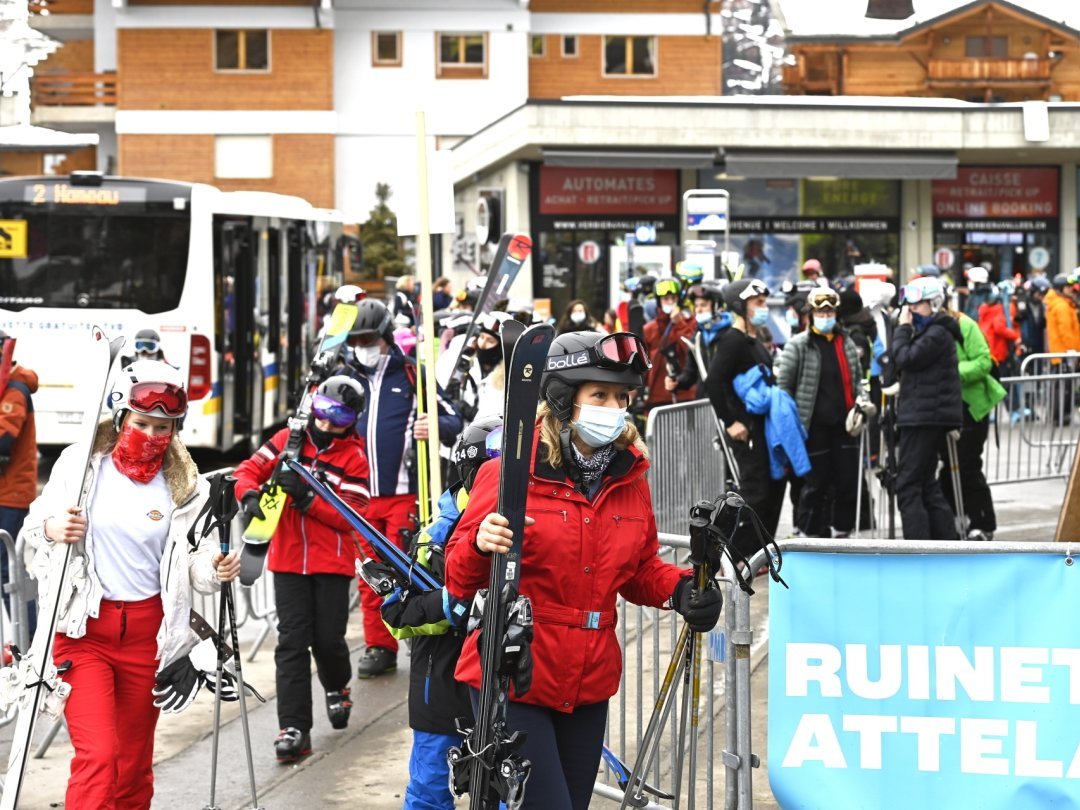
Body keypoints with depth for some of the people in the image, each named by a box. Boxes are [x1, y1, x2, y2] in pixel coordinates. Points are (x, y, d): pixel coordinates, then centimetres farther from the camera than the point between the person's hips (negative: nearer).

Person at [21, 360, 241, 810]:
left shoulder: (183, 484, 1)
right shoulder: (80, 462, -4)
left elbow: (192, 561, 2)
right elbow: (33, 524, 4)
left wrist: (215, 569, -20)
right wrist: (51, 528, -19)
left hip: (146, 633, 3)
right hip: (83, 627, -3)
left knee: (134, 764, 11)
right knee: (98, 755, -16)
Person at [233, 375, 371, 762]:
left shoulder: (354, 458, -3)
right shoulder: (289, 439, 5)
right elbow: (250, 469, 8)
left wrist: (305, 497, -22)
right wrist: (250, 496, -13)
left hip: (332, 562, -1)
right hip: (288, 560, 2)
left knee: (328, 639, 2)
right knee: (292, 641, -4)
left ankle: (338, 688, 37)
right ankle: (294, 729, -5)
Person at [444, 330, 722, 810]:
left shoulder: (629, 478, 4)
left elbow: (639, 570, 16)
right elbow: (459, 582, -7)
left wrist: (680, 590, -4)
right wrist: (480, 546, -28)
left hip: (588, 688, 6)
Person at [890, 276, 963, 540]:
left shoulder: (937, 333, -12)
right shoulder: (927, 332, 20)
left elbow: (904, 359, -18)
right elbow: (900, 364, 20)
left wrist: (902, 328, -9)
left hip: (926, 417, -11)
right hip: (923, 416, 11)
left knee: (908, 486, -10)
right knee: (926, 484, 15)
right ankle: (947, 541, 19)